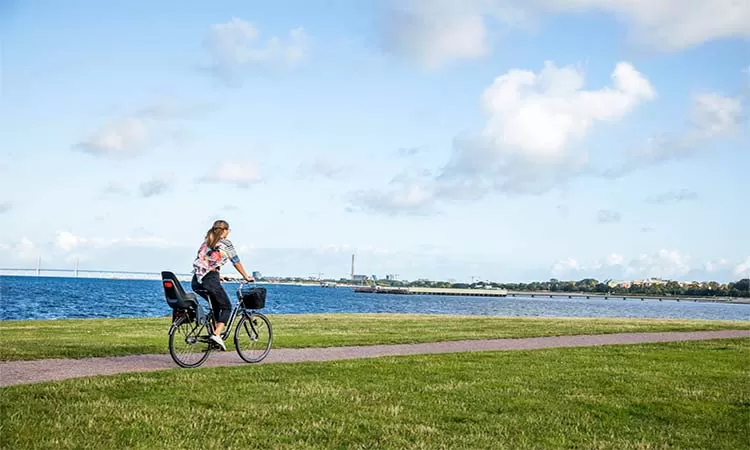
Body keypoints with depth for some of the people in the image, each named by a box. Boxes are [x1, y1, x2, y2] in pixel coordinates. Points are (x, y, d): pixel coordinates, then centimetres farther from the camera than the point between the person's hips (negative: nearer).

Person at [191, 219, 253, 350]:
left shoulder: (206, 242, 21)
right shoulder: (226, 243, 4)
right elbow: (236, 263, 8)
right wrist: (246, 277, 21)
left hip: (196, 280, 6)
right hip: (210, 280, -6)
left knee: (216, 305, 25)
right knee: (226, 307, 7)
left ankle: (216, 331, 19)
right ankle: (216, 334, -10)